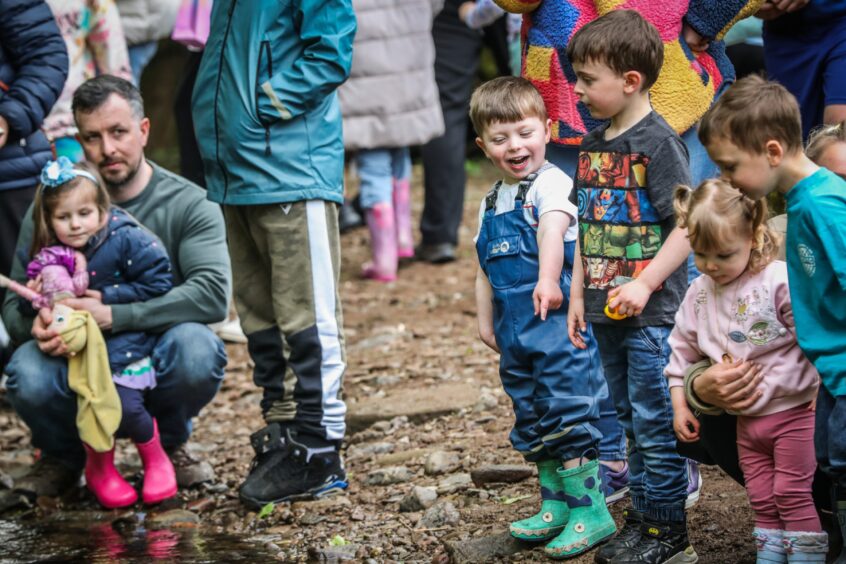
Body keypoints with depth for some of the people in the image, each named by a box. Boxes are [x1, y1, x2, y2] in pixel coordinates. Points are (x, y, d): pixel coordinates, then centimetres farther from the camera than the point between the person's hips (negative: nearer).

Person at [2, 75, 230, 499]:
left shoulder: (188, 204, -8)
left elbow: (213, 293, -23)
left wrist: (113, 316, -32)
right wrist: (37, 324, -28)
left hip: (157, 366, -1)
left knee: (196, 350, -34)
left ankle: (171, 444, 1)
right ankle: (64, 455, 5)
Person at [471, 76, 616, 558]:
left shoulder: (551, 183, -11)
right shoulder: (492, 202, 14)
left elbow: (554, 230, -31)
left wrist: (548, 280, -47)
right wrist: (486, 320, 21)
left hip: (556, 322, -9)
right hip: (516, 330, 9)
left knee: (568, 418, -8)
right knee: (533, 423, 15)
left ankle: (591, 511, -1)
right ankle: (555, 506, 26)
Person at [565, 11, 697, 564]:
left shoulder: (658, 142, -14)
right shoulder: (593, 145, 10)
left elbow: (689, 225, -17)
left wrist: (644, 284, -21)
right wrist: (577, 294, 16)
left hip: (651, 313, -8)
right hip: (607, 312, 8)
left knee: (656, 423, -2)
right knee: (631, 420, 16)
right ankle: (642, 514, 26)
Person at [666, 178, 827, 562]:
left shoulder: (780, 282, -19)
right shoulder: (700, 293, 1)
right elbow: (683, 350, 12)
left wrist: (823, 389, -16)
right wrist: (679, 405, 11)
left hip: (793, 411, -6)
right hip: (747, 418, 6)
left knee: (793, 494, -3)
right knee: (762, 501, 12)